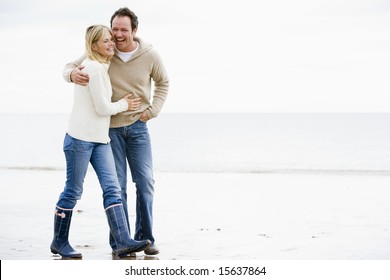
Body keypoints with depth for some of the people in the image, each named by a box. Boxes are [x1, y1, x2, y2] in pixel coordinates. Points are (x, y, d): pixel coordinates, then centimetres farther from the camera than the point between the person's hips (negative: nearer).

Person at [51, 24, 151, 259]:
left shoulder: (102, 67, 16)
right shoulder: (93, 68, -14)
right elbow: (102, 108, -15)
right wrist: (124, 104, 1)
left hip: (100, 138, 9)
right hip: (81, 138, -9)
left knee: (112, 189, -3)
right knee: (73, 191, 1)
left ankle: (123, 242, -9)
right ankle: (59, 242, 14)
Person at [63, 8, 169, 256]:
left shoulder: (149, 55, -7)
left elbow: (163, 82, 11)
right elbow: (71, 66, -2)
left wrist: (152, 110, -1)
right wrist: (73, 73, -27)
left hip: (138, 126, 1)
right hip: (109, 127, -1)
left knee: (145, 182, 0)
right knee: (116, 186, -1)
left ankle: (145, 238, 13)